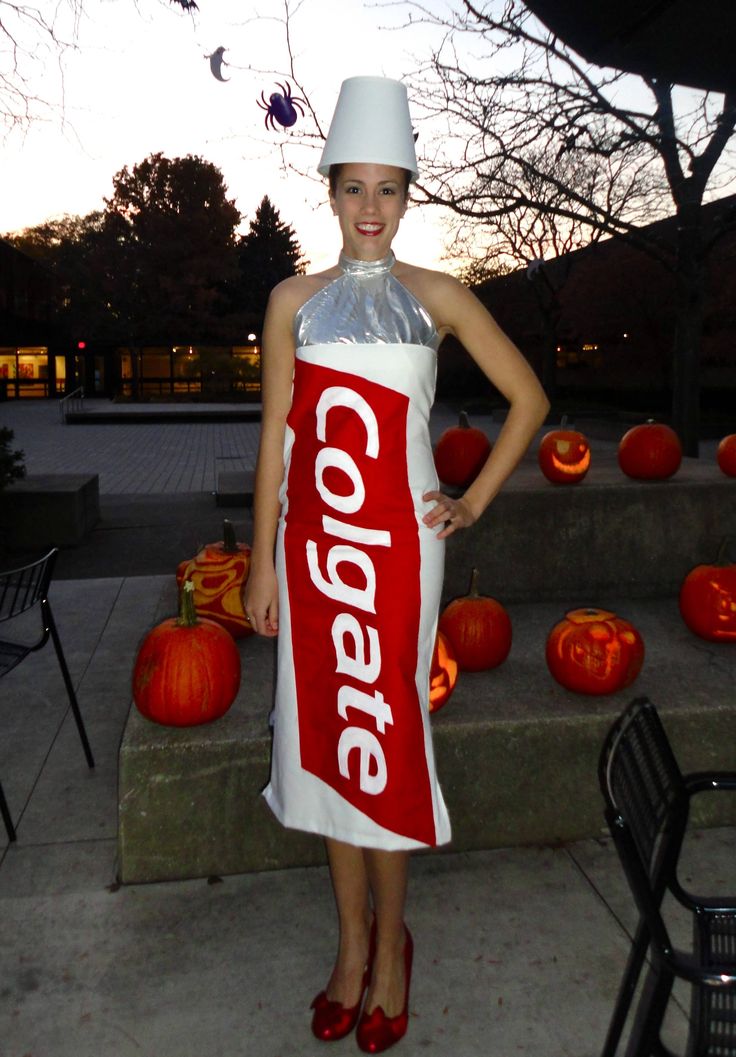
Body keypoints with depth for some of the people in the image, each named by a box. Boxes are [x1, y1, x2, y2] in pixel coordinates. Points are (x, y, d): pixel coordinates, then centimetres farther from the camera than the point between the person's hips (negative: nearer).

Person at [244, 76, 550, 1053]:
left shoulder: (438, 298, 4)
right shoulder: (294, 301, 8)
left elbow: (529, 399, 9)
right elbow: (276, 439, 6)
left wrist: (473, 503, 3)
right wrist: (263, 562, 3)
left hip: (398, 542, -2)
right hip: (313, 540, 2)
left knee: (386, 734, 3)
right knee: (325, 733, 8)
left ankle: (390, 942, 25)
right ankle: (352, 940, 27)